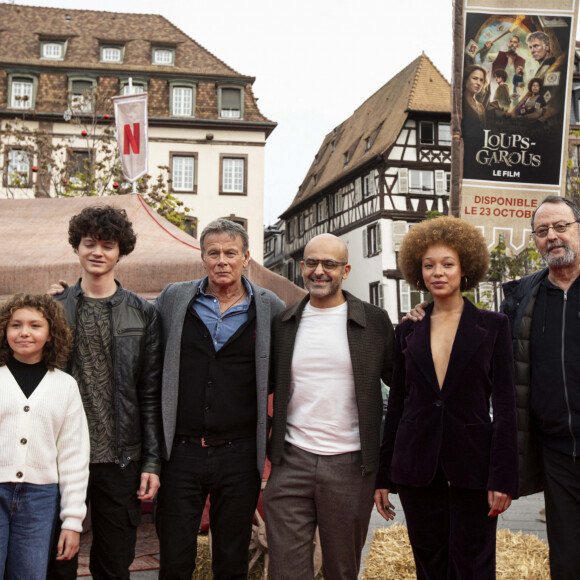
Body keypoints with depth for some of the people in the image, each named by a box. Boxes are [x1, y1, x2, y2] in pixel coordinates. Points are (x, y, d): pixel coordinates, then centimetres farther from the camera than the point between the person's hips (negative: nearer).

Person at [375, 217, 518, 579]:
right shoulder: (409, 330, 8)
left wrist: (503, 478, -10)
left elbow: (505, 405, -3)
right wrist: (384, 475, 8)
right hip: (418, 466, 3)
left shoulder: (493, 326, 1)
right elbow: (397, 403, 10)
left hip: (472, 466, -2)